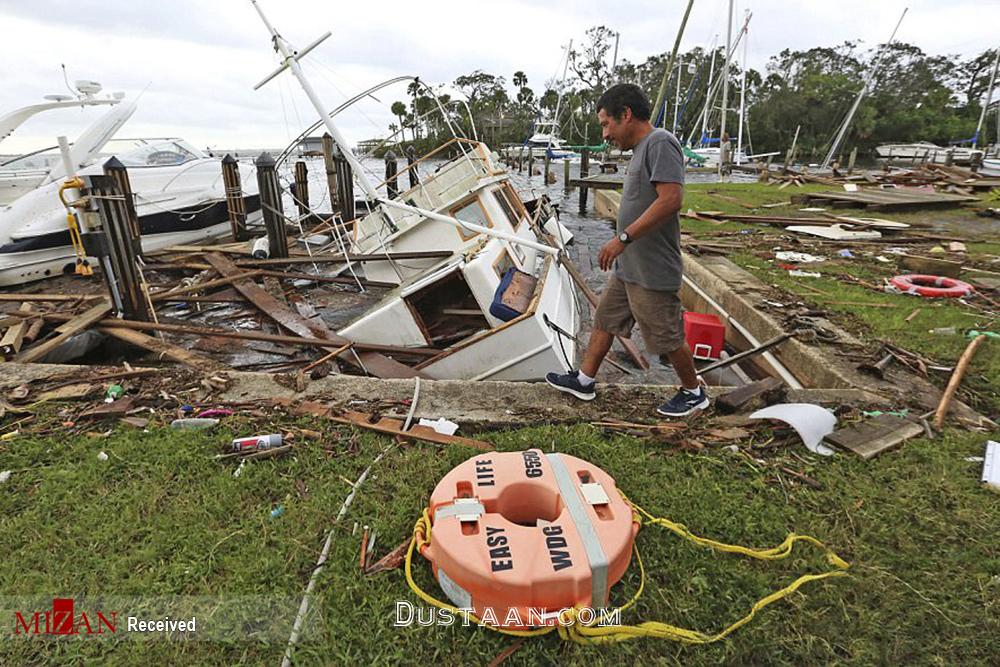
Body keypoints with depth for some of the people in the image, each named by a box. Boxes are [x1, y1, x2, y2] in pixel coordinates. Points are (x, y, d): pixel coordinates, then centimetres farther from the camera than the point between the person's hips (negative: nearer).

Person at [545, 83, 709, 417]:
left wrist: (623, 238, -25)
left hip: (652, 271, -10)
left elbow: (671, 199, -27)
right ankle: (583, 381, 28)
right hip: (628, 267, 10)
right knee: (604, 320, 15)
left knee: (668, 337, 4)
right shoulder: (641, 148, 13)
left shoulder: (660, 143, -16)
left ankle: (694, 393, 25)